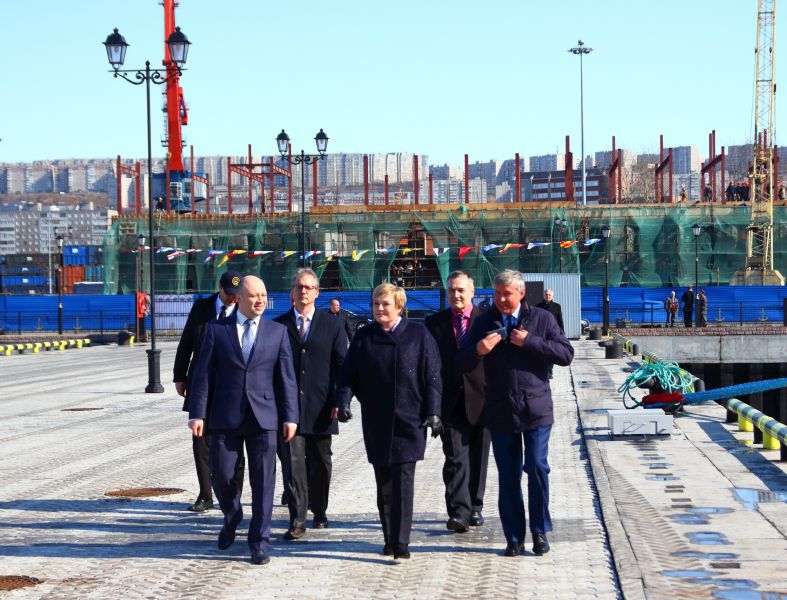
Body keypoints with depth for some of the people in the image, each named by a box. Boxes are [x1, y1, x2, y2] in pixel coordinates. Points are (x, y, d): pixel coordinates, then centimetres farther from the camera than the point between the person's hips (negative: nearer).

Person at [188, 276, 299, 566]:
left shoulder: (278, 331, 6)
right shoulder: (217, 329, 3)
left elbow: (286, 377, 5)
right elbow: (202, 373, 2)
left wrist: (290, 416, -2)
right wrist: (197, 413, -5)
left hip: (264, 417, 0)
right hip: (225, 417, 0)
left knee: (263, 481, 0)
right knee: (221, 475, 4)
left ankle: (259, 542, 10)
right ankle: (231, 518, 34)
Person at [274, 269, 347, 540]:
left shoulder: (332, 325, 6)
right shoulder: (278, 325, 6)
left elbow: (342, 365, 5)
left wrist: (340, 402, -4)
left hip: (321, 409, 1)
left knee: (320, 464, 11)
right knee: (292, 462, -8)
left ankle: (319, 512, 28)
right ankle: (297, 520, -8)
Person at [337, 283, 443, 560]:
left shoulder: (418, 334, 1)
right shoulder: (363, 337, 9)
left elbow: (432, 376, 0)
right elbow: (348, 374, 10)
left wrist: (433, 412, -6)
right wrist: (344, 400, -7)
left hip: (408, 420, -3)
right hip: (376, 423, 3)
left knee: (403, 483, -8)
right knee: (383, 483, 8)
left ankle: (401, 541, -10)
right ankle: (389, 539, 15)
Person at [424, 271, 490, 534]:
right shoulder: (434, 322, 5)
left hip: (480, 400, 0)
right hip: (451, 401, 0)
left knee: (478, 459, 10)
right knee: (455, 458, -9)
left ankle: (475, 508, 23)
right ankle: (458, 512, -13)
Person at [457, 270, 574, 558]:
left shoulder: (542, 319, 3)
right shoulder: (484, 323, 8)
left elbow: (566, 354, -6)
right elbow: (462, 364, 7)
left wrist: (529, 342, -14)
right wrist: (478, 351, -15)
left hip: (536, 409, -2)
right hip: (500, 412, 2)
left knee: (537, 469, -5)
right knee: (508, 477, 5)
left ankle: (540, 532, 10)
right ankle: (514, 537, 13)